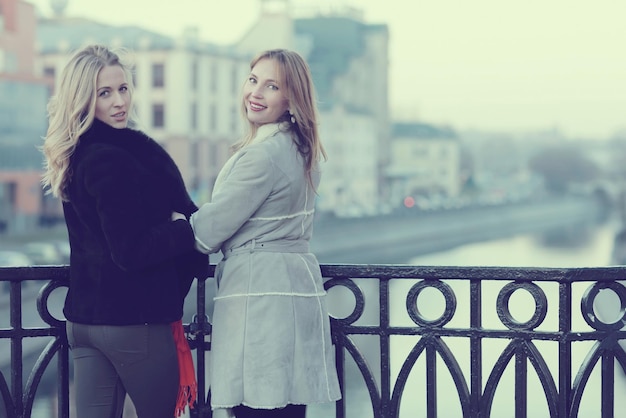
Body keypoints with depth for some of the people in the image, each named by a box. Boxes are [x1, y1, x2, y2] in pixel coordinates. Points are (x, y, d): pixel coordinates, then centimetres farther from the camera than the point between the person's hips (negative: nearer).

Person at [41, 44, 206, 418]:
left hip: (84, 317, 8)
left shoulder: (78, 156, 9)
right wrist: (188, 230, -9)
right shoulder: (113, 159, -18)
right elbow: (132, 251, -21)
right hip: (134, 320, -8)